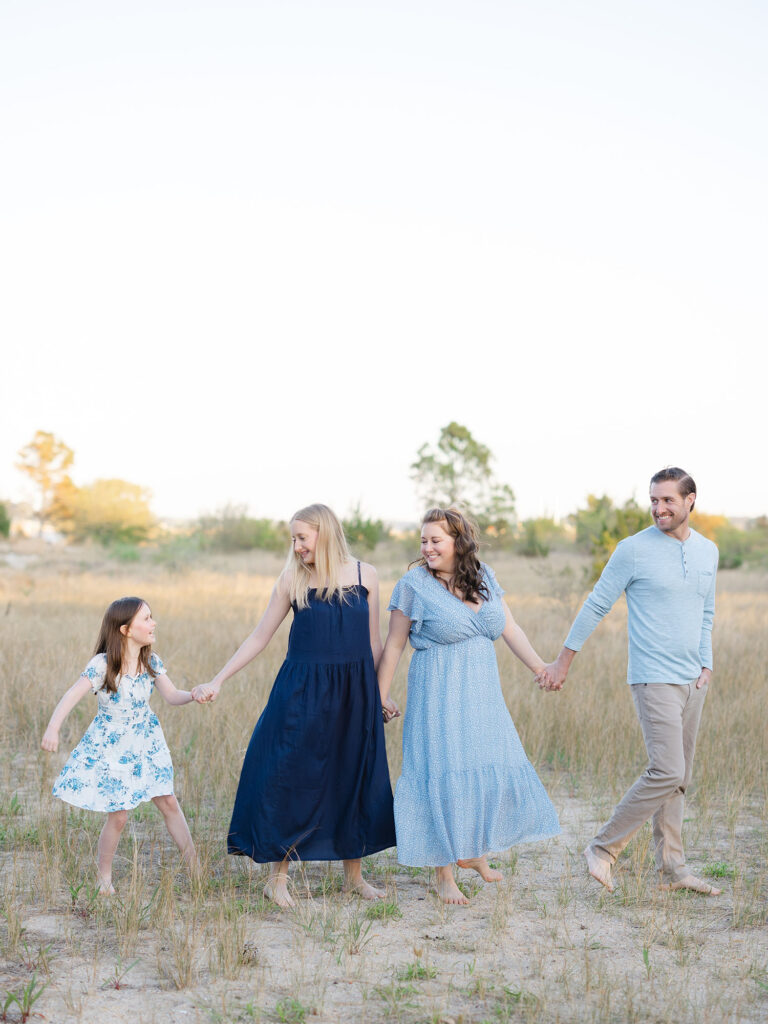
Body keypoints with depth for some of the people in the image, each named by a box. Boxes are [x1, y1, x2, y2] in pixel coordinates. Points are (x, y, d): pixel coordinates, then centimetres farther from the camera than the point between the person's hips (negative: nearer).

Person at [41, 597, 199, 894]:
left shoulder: (151, 662, -3)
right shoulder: (102, 665, -20)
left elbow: (172, 695, -1)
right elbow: (72, 696, -27)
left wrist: (194, 695, -23)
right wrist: (53, 727, -42)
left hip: (145, 744, 4)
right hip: (110, 747, -4)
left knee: (169, 803, 2)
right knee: (118, 816, -1)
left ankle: (195, 867, 12)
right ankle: (104, 877, 20)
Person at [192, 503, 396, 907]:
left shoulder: (364, 575, 1)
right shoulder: (292, 580, -1)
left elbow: (374, 642, 8)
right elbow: (259, 637, 3)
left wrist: (381, 693, 8)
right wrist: (217, 680, -1)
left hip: (355, 693, 2)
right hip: (302, 693, -1)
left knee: (355, 780, 8)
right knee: (289, 780, 0)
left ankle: (353, 874, 24)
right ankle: (277, 877, 12)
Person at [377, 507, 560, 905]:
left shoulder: (483, 576, 6)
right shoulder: (413, 584, -7)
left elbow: (509, 629, 11)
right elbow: (394, 646, -3)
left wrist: (541, 668, 9)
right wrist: (380, 698, -4)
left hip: (482, 693, 5)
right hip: (438, 693, -5)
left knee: (493, 769, 9)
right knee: (444, 775, -5)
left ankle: (474, 852, 31)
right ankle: (444, 874, 7)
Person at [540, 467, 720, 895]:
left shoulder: (708, 551, 10)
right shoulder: (633, 550, -8)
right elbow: (596, 607, -2)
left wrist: (707, 666, 10)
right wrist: (563, 662, 1)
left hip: (693, 682, 6)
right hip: (655, 679, -6)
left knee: (678, 779, 9)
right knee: (667, 772, -15)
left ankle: (673, 870, 16)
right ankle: (604, 849, -2)